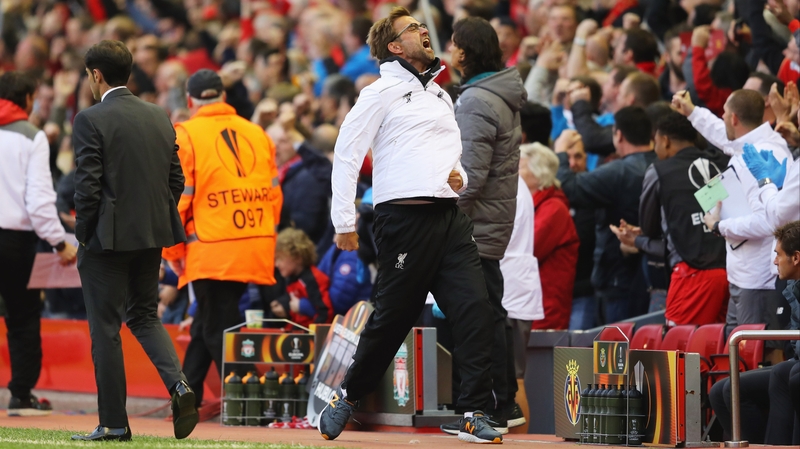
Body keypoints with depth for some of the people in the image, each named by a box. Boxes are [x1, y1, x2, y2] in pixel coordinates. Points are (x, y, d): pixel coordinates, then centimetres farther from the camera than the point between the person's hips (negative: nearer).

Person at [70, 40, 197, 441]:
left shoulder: (90, 121, -12)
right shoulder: (160, 118, 8)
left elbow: (87, 185, -15)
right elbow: (176, 179, 9)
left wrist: (83, 236, -5)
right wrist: (160, 223, 16)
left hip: (107, 239, -6)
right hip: (152, 236, 6)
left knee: (105, 328, 2)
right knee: (144, 315, 19)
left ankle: (113, 422, 6)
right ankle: (178, 384, -5)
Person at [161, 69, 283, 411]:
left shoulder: (185, 135, -3)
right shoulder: (256, 134, 11)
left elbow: (177, 199, -6)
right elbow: (274, 194, 12)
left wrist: (173, 251, 3)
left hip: (211, 252, -6)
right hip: (256, 251, 6)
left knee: (218, 329, 0)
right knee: (205, 324, 18)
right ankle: (186, 400, 26)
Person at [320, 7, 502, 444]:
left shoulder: (440, 95, 23)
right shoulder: (382, 92, 1)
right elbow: (346, 154, -3)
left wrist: (460, 176, 8)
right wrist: (345, 223, -8)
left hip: (449, 214, 6)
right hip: (405, 215, -6)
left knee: (474, 307, -8)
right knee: (392, 316, -2)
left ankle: (474, 414, -7)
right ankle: (347, 396, 19)